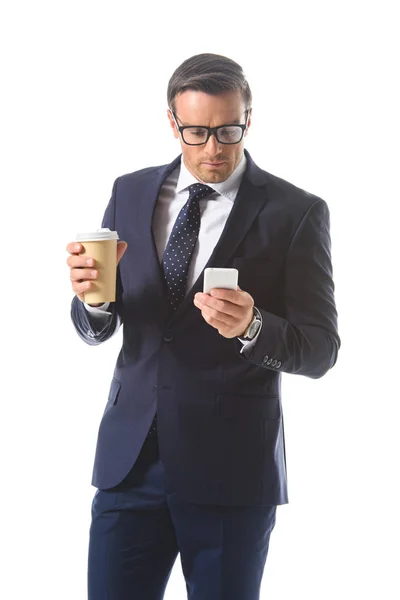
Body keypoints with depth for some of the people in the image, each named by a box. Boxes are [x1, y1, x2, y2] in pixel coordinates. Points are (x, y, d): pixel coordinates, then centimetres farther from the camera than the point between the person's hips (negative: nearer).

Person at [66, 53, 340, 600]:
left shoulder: (297, 212, -4)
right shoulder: (130, 194, 8)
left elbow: (321, 349, -6)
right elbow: (96, 330, 9)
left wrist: (252, 328, -25)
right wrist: (92, 297, -14)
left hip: (232, 467, -3)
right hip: (130, 456, 3)